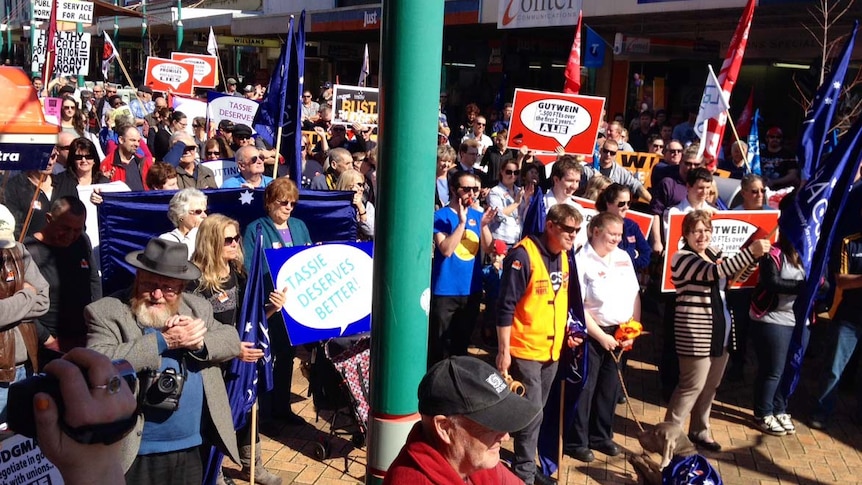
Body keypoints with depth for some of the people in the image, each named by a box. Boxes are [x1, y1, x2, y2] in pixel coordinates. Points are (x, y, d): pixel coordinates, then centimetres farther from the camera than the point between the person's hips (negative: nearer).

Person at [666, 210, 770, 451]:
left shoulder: (714, 253, 12)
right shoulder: (683, 258, -14)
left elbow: (735, 275, 16)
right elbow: (714, 272, -29)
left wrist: (755, 256, -3)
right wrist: (750, 251, -34)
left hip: (720, 331, 8)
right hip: (695, 334, -8)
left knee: (710, 386, 15)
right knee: (692, 385, -4)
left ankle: (699, 431, 29)